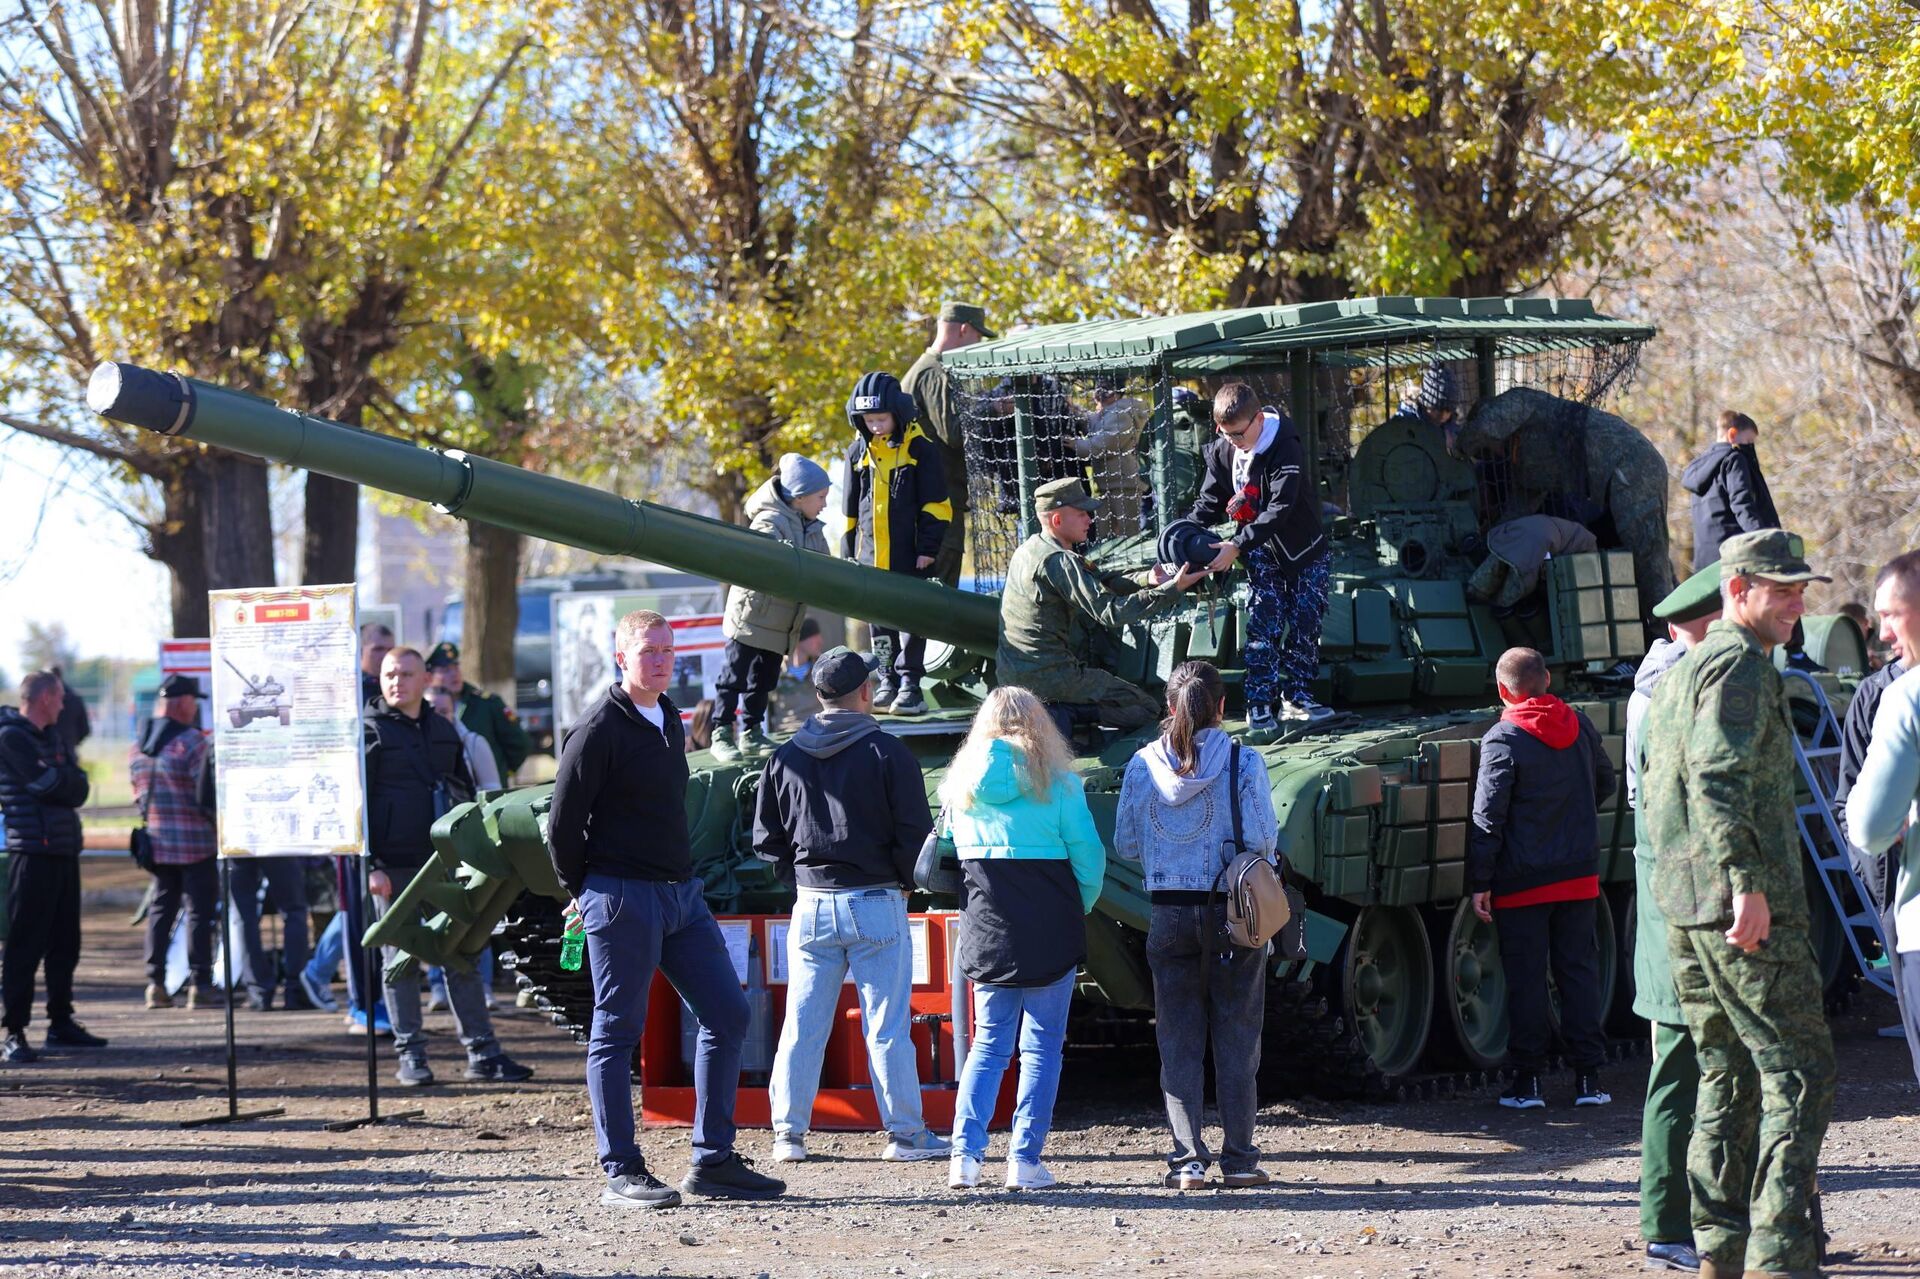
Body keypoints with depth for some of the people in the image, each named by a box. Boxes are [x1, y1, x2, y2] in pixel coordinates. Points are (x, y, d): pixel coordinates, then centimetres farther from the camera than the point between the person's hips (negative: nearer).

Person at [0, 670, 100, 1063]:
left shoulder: (51, 736, 18)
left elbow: (78, 788, 8)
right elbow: (48, 783, -17)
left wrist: (61, 780, -10)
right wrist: (67, 780, 1)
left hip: (64, 851, 9)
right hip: (33, 850, -9)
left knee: (65, 942, 13)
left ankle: (61, 1023, 22)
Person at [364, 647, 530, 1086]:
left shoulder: (444, 732, 16)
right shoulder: (371, 731, -1)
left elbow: (466, 793, 24)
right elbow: (356, 803, -6)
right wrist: (371, 865, -13)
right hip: (394, 866, -5)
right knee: (401, 962, 0)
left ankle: (482, 1053, 7)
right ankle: (410, 1055, 6)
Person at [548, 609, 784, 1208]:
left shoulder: (669, 718, 14)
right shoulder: (599, 730, -12)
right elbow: (563, 823, -10)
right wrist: (585, 893, 1)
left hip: (682, 891, 8)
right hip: (623, 898, -8)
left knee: (728, 1014, 6)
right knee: (617, 1031, -1)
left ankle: (713, 1160, 12)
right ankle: (621, 1174, 3)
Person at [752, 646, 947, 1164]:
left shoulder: (787, 758, 4)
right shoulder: (887, 753, -7)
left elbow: (767, 840, 8)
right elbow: (915, 833, -9)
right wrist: (904, 882, 7)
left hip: (812, 907, 3)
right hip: (876, 904, -3)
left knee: (802, 1024, 7)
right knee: (887, 1026, 1)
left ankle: (788, 1134, 8)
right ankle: (905, 1133, 5)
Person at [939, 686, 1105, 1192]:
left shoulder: (962, 779, 8)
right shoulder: (1054, 777, -3)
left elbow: (949, 849, 13)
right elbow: (1087, 850, -5)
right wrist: (1082, 905, 8)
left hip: (986, 924, 3)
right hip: (1051, 926, -3)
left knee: (988, 1041, 10)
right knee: (1042, 1045, 3)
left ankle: (965, 1154, -4)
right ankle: (1025, 1160, -1)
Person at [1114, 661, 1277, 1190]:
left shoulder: (1143, 764, -1)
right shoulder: (1243, 762, -8)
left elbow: (1125, 844, 5)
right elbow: (1263, 839, -9)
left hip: (1168, 913, 2)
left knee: (1178, 1040, 7)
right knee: (1236, 1040, 7)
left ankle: (1187, 1160, 4)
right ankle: (1238, 1158, 9)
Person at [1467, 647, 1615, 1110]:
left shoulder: (1503, 740, -13)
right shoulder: (1579, 727, 4)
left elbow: (1488, 817, -15)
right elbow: (1605, 783, 20)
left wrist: (1480, 882, -10)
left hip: (1522, 882, -4)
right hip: (1579, 876, 5)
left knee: (1526, 979, 2)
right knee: (1579, 971, 9)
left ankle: (1528, 1079, 4)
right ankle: (1588, 1076, 9)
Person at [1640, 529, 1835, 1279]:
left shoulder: (1679, 674, 21)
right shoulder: (1740, 664, -10)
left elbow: (1654, 791, 27)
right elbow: (1718, 776, -23)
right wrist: (1748, 882, -26)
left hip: (1686, 908, 10)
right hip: (1751, 910, -10)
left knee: (1728, 1076, 13)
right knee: (1799, 1074, -8)